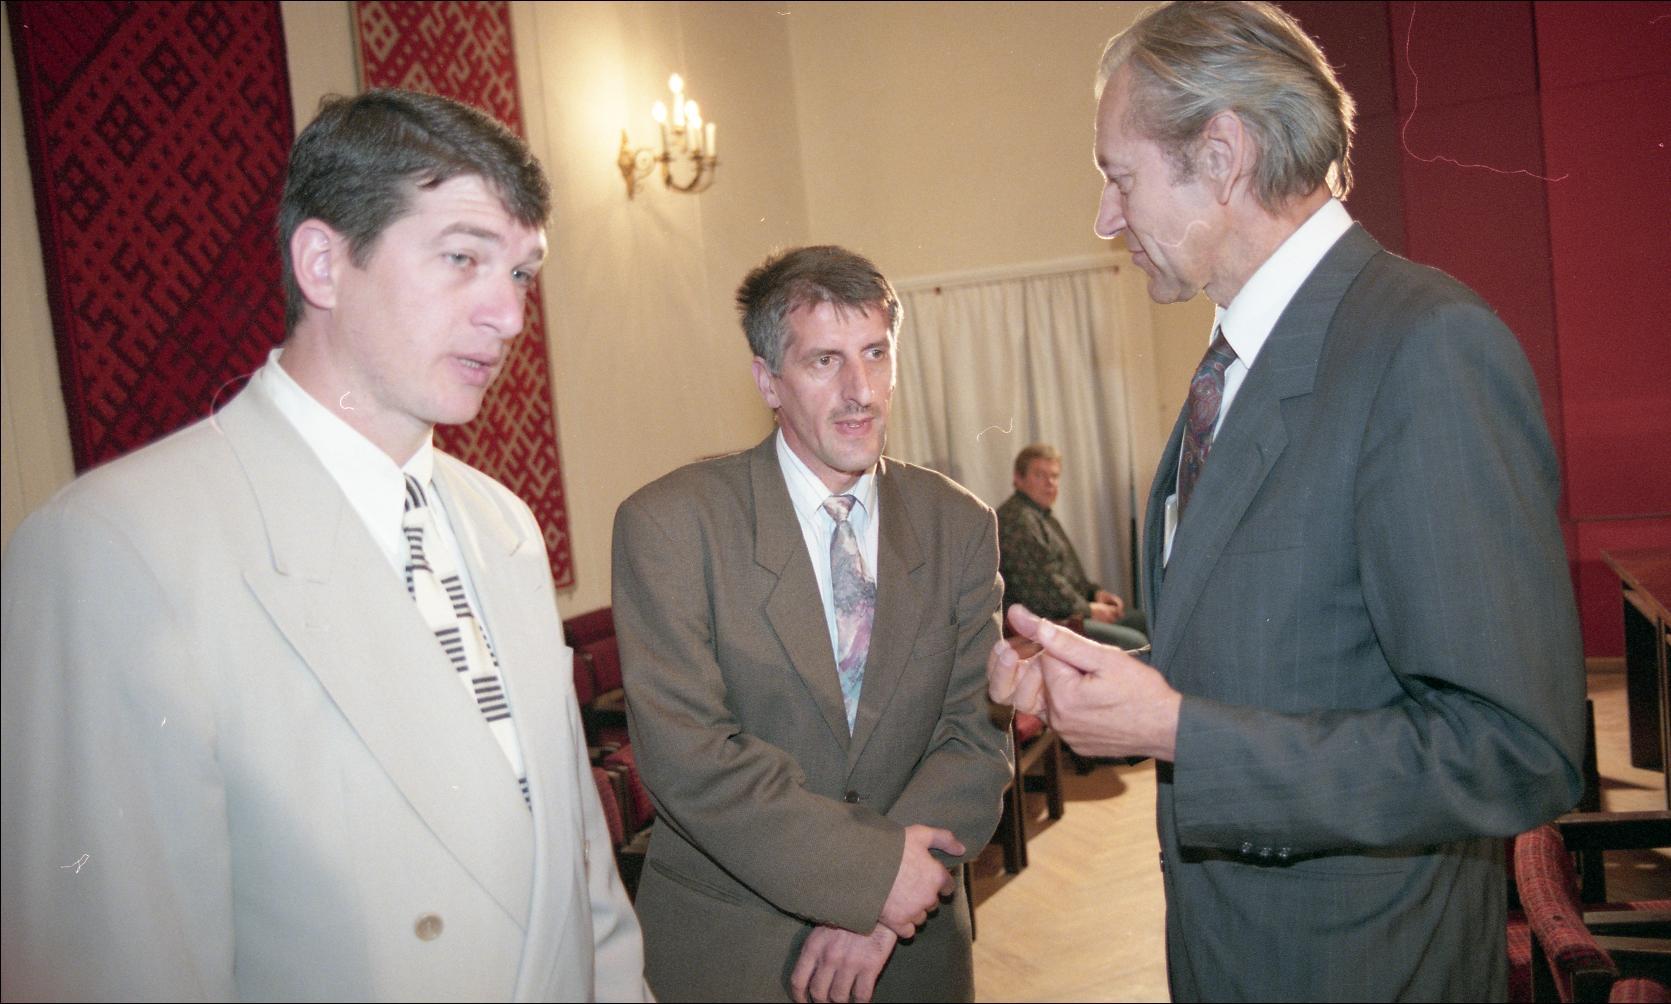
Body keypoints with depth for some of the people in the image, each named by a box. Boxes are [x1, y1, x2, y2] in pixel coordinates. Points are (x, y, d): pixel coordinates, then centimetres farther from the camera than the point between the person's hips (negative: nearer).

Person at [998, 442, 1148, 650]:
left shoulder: (1043, 516, 22)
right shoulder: (1018, 520, -16)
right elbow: (1040, 585, -23)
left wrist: (1094, 592, 12)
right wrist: (1088, 609, -12)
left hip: (1066, 614, 12)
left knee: (1144, 621, 10)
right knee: (1134, 642, -22)